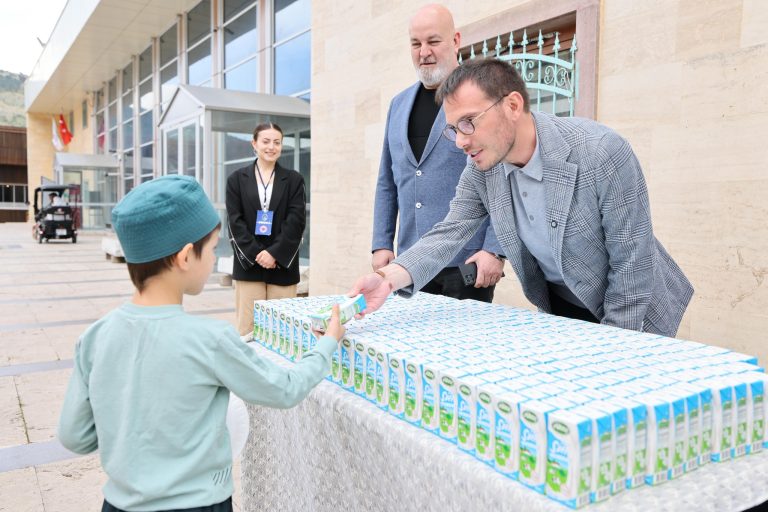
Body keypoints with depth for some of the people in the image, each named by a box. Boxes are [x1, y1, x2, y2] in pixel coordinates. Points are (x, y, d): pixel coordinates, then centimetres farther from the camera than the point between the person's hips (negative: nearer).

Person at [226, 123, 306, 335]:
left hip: (282, 264, 0)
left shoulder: (294, 180, 9)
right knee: (248, 329, -1)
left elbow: (297, 220, -1)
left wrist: (274, 253, -12)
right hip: (249, 263, 0)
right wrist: (256, 254, -11)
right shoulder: (237, 179, 9)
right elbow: (235, 221, 1)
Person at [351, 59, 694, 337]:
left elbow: (631, 264, -23)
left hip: (627, 316, -4)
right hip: (559, 307, 4)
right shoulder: (481, 167, -13)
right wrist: (388, 278, -32)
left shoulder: (602, 151, -28)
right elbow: (449, 234, -13)